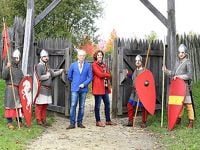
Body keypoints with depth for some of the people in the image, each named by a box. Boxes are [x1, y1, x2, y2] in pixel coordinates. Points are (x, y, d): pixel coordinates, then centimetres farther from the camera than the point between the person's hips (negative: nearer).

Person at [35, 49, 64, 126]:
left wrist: (60, 71, 16)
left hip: (48, 88, 9)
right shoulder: (39, 66, -10)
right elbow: (39, 77, -20)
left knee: (45, 106, 13)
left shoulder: (47, 66, 18)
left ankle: (44, 120, 20)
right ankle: (39, 120, 3)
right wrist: (47, 76, -9)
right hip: (41, 88, -9)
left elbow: (53, 74, 24)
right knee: (39, 105, -4)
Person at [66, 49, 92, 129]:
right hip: (75, 89, 0)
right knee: (73, 105, -7)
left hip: (83, 89, 1)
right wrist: (75, 82, 12)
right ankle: (72, 123, -4)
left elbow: (90, 77, 0)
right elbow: (69, 77, 13)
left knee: (82, 106, 5)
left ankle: (80, 122, 14)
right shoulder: (73, 65, 5)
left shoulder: (88, 65, 2)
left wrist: (84, 84, -11)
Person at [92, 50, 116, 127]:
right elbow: (99, 74, -15)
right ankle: (98, 121, 3)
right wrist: (106, 74, 0)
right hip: (98, 87, -8)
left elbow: (109, 75, 12)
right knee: (98, 105, -3)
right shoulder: (94, 65, -3)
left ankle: (108, 120, 16)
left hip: (105, 87, 8)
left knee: (107, 104, 9)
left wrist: (104, 75, -7)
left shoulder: (104, 65, 20)